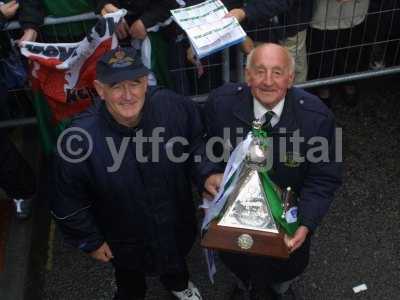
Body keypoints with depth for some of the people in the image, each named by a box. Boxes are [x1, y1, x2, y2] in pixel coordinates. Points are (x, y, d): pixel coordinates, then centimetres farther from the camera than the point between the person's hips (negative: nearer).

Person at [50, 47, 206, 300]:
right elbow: (68, 201, -17)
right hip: (125, 237, -2)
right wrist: (90, 241, -8)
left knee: (176, 259, 36)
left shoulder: (173, 106, -27)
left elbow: (196, 143, -5)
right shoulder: (80, 138, -33)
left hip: (177, 221, 3)